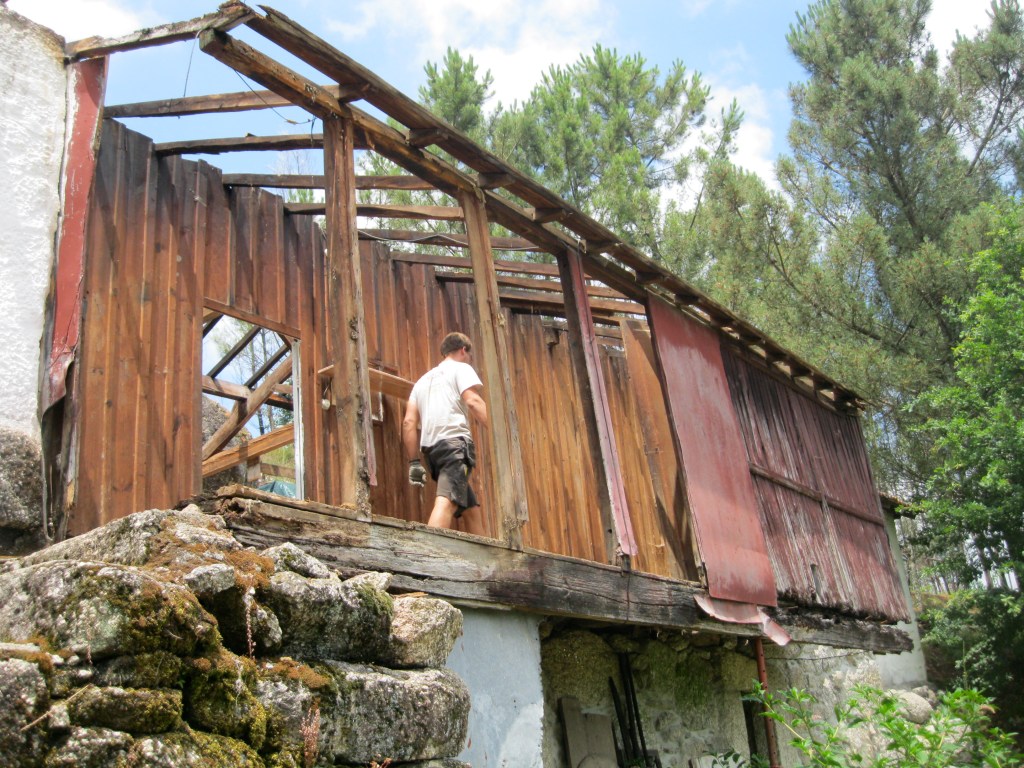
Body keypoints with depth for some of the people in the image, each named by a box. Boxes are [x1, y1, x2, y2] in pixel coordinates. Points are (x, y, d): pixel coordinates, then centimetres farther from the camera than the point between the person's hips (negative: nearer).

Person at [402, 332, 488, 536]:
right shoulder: (461, 368, 12)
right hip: (455, 442, -7)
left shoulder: (423, 380, 30)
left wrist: (414, 462, 15)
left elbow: (409, 422, 18)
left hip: (432, 448, 7)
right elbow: (473, 401, -9)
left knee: (471, 509, 16)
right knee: (446, 501, -25)